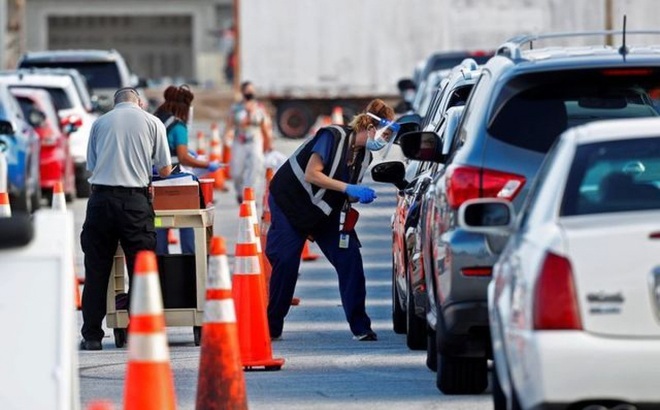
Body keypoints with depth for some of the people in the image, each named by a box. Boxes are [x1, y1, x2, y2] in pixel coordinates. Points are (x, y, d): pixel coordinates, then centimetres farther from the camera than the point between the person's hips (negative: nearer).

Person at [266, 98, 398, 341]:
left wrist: (361, 195, -16)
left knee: (349, 258, -8)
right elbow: (312, 175, -28)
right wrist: (349, 189, -32)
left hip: (326, 212, 6)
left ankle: (360, 326, -5)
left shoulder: (364, 155, 0)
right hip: (290, 202, -6)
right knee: (285, 262, -8)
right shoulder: (333, 137, -23)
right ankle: (270, 327, 6)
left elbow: (348, 192, 7)